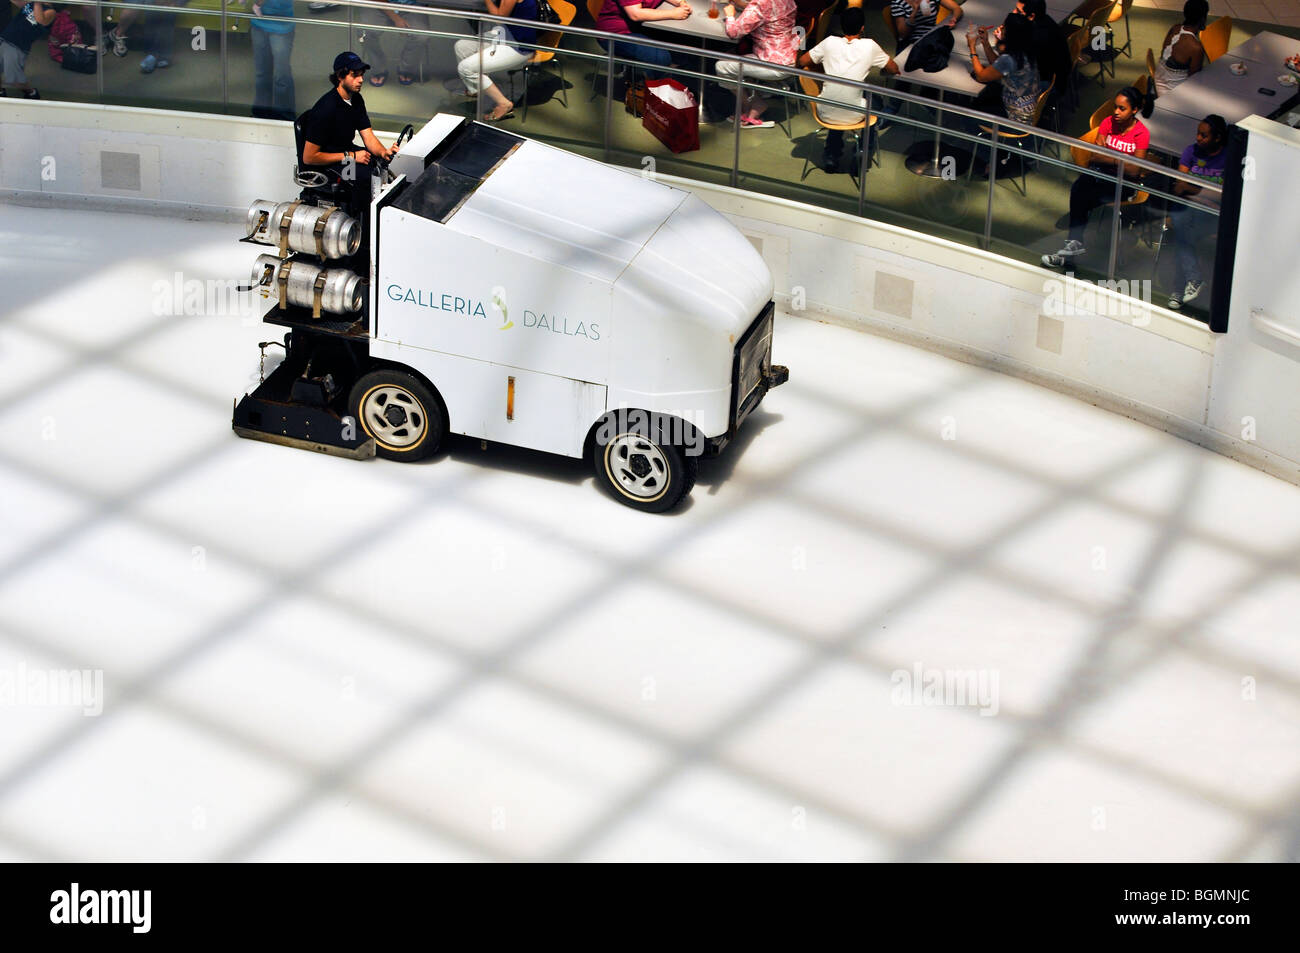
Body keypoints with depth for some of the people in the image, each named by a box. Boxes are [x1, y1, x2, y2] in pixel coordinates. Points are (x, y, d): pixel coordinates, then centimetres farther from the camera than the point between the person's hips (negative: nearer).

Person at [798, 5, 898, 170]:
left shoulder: (830, 42, -1)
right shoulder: (869, 46, -4)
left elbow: (802, 62, 10)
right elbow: (894, 70, 8)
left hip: (826, 113, 2)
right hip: (852, 115, -2)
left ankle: (831, 156, 36)